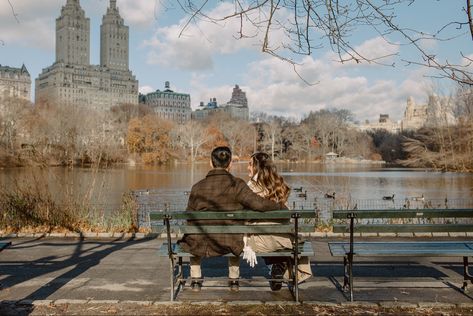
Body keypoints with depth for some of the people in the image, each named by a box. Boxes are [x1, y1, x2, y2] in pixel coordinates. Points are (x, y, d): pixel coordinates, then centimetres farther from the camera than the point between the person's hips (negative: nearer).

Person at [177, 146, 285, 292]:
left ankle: (196, 280, 43)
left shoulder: (197, 187, -8)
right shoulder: (236, 185, -14)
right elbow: (258, 203, -19)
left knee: (193, 239, 37)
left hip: (202, 245, 0)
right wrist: (281, 207, -2)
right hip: (230, 245, 0)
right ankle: (234, 280, 45)